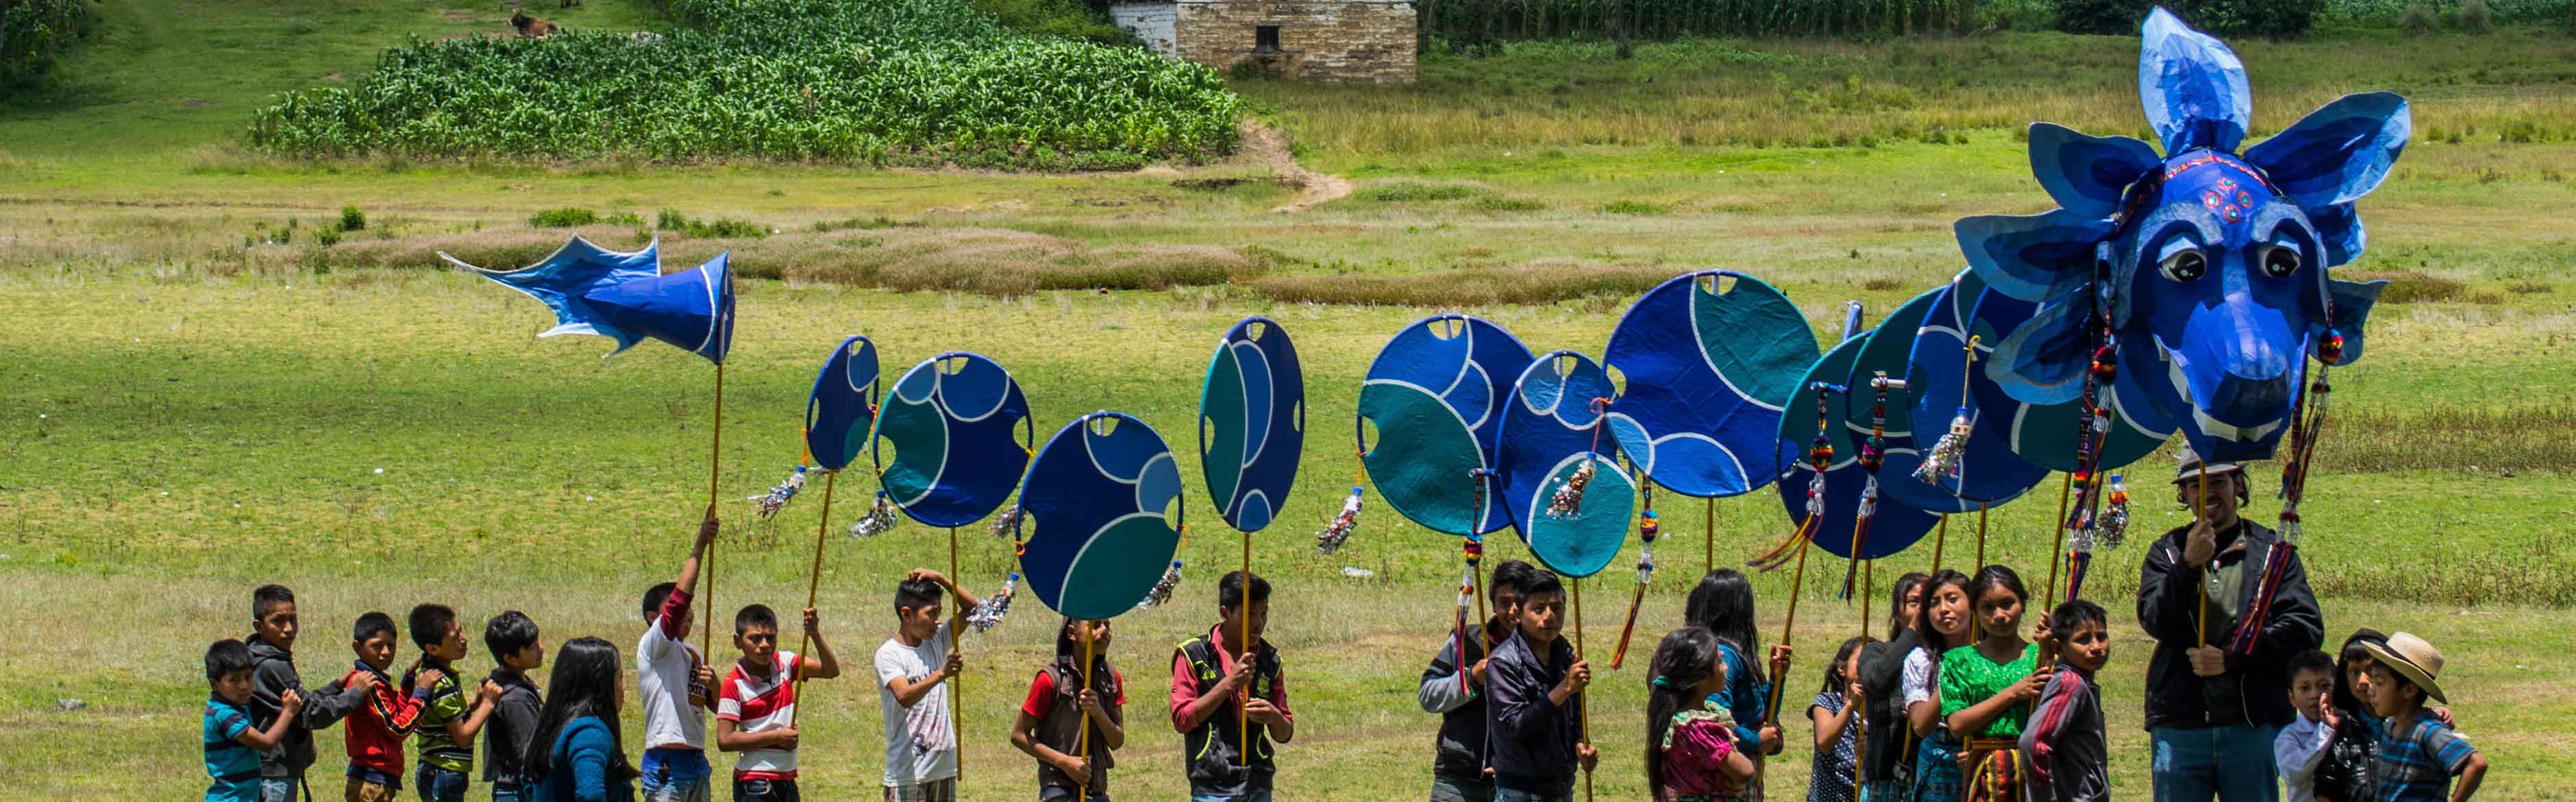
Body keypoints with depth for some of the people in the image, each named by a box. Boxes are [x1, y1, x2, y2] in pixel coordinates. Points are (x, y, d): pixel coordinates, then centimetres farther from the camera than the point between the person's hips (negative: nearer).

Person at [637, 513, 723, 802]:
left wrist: (712, 683, 0)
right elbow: (680, 597, -19)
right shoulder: (653, 645, -5)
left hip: (697, 760, 9)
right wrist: (699, 546, -20)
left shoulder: (692, 654, 19)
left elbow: (717, 705, 24)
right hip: (667, 764, -9)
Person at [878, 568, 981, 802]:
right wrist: (941, 674, -43)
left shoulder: (937, 641, 10)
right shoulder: (888, 654, -11)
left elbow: (971, 607, 11)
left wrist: (940, 579, -3)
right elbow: (904, 697, -28)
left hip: (943, 767, 7)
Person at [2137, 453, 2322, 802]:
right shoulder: (2167, 552, 11)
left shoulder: (2272, 552, 8)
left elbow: (2306, 629, -1)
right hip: (2179, 726, 1)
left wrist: (2232, 659, -10)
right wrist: (2189, 565, -20)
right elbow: (2156, 622, -5)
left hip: (2253, 724, -1)